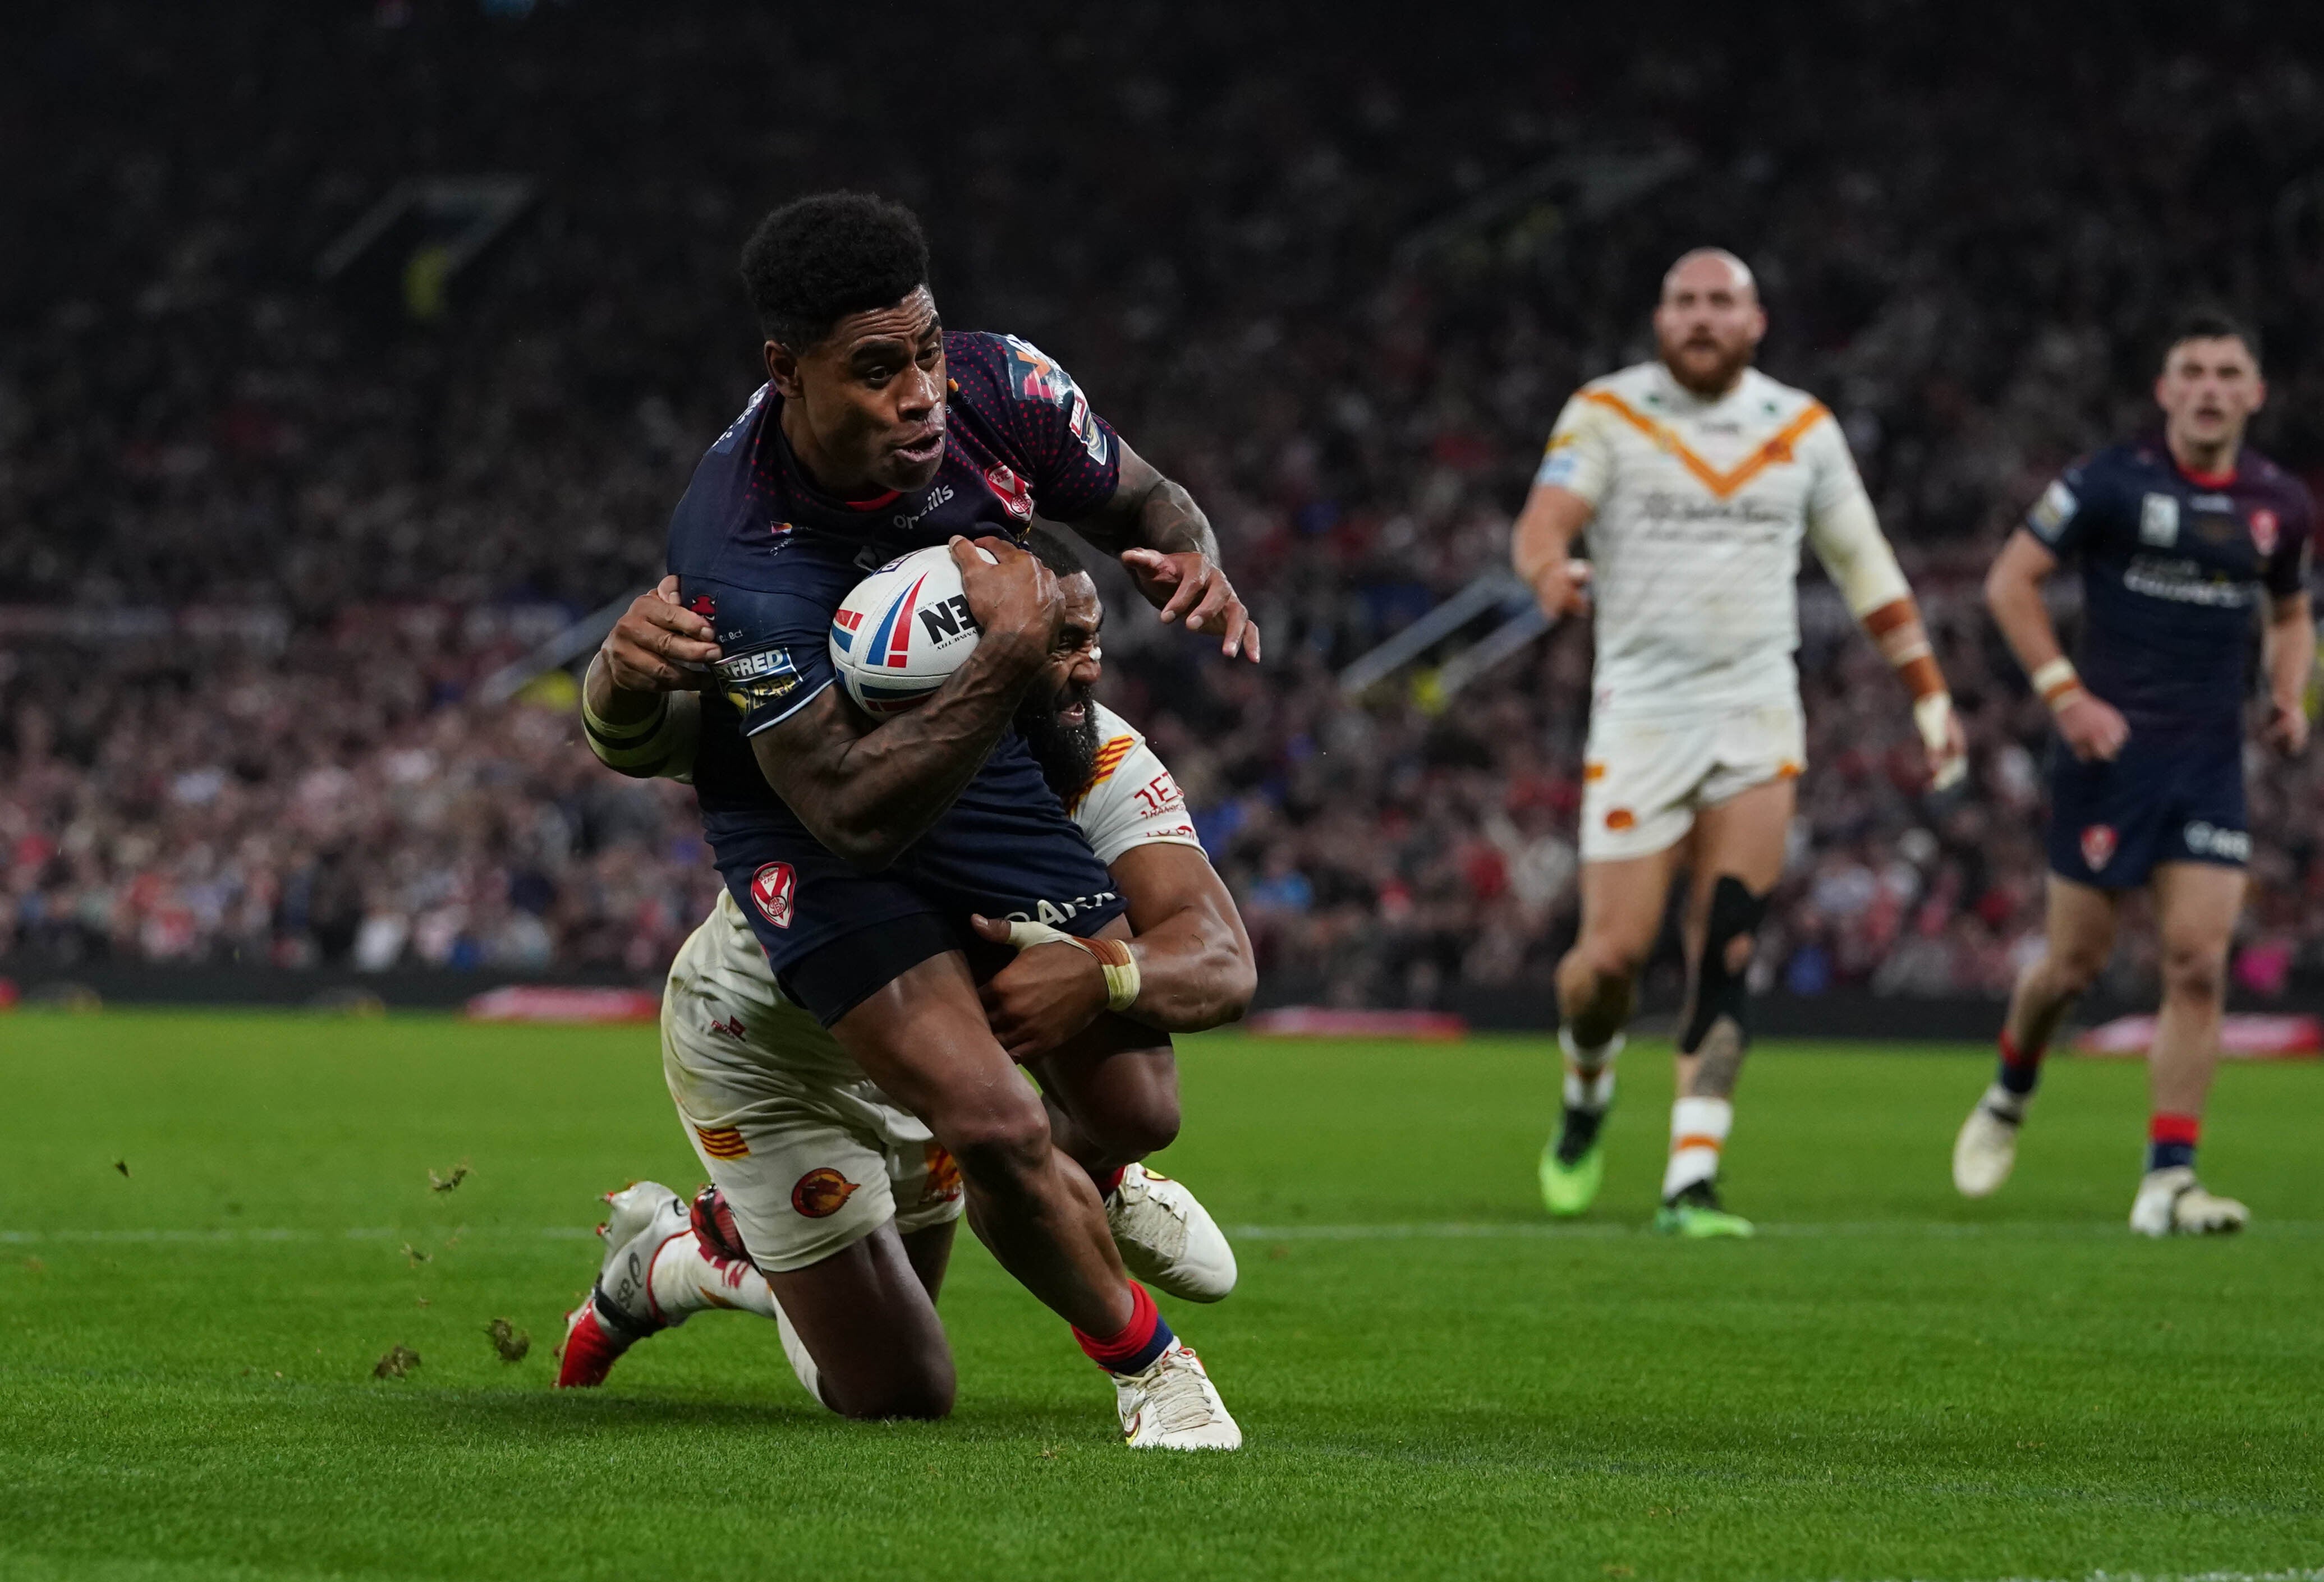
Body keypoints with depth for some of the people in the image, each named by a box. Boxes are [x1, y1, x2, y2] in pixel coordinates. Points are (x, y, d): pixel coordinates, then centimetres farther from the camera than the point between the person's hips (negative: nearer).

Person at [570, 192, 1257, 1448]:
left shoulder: (998, 388, -22)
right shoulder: (735, 558, -37)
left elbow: (1140, 504, 0)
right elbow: (852, 814, -38)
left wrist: (1194, 562, -24)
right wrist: (1011, 656, -46)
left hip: (994, 747, 5)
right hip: (813, 815, -5)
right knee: (997, 1130, -21)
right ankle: (1144, 1360, 8)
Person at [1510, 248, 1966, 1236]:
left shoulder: (1803, 429, 8)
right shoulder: (1606, 415, -2)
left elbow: (1865, 568, 16)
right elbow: (1541, 524, -17)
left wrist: (1930, 699, 14)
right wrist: (1551, 570, -41)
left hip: (1757, 718, 2)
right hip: (1640, 714, -2)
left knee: (1726, 958, -10)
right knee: (1614, 954, -7)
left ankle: (1692, 1182, -9)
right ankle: (1587, 1097, 26)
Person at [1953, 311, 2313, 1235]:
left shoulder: (2279, 505, 7)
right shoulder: (2111, 482, -6)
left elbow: (2291, 613, 23)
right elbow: (2010, 580, -4)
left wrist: (2290, 698, 4)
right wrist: (2065, 692, -12)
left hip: (2211, 761, 3)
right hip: (2111, 746, -3)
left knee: (2198, 963, -8)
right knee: (2077, 961, 3)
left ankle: (2168, 1178, -7)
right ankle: (2010, 1095, 33)